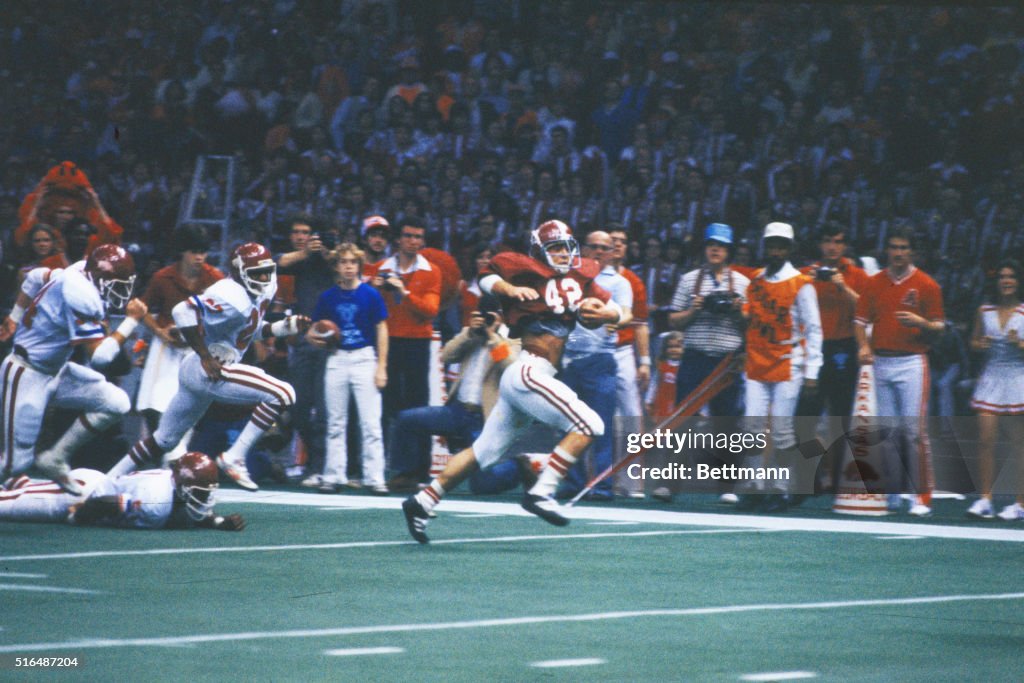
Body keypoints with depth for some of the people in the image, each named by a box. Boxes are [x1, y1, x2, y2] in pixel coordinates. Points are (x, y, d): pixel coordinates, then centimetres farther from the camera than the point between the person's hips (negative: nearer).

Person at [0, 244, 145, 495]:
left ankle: (55, 459, 6)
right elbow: (100, 356, -27)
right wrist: (131, 320, -20)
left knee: (117, 403, -1)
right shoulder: (81, 296, -29)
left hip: (56, 370, 9)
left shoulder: (81, 274, -2)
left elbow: (36, 277, 15)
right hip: (27, 377, -9)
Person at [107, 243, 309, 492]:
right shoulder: (233, 298, -19)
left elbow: (251, 329, 24)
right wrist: (206, 356, -25)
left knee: (163, 440, 20)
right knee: (282, 394, -18)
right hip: (207, 369, -11)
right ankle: (234, 457, -15)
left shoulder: (256, 296, 11)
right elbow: (184, 311, -27)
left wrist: (285, 327, 9)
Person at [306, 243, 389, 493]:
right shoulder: (328, 297, 6)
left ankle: (374, 477, -4)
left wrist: (381, 367, -5)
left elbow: (381, 330, 0)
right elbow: (314, 331, 15)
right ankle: (334, 476, 13)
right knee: (335, 423, 7)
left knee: (370, 423, -6)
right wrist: (313, 337, -9)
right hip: (337, 359, 3)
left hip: (364, 359, -3)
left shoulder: (370, 295, -2)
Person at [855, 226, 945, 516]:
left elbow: (939, 327, 2)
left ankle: (923, 496, -7)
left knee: (915, 429, -10)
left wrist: (920, 322, -19)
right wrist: (863, 346, -8)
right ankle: (891, 491, 17)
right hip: (880, 362, 4)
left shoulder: (926, 285, 0)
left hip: (911, 362, -4)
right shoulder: (874, 283, 10)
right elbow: (861, 320, 11)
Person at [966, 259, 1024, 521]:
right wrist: (981, 345, -3)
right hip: (991, 377, 3)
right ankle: (984, 499, 1)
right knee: (985, 439, -4)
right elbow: (974, 342, 18)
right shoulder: (984, 312, 9)